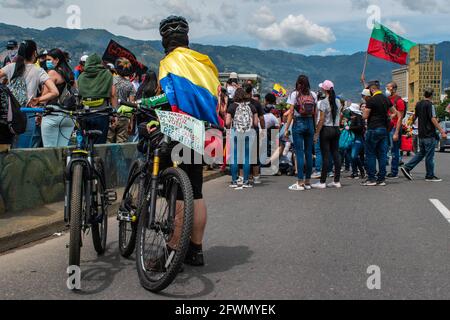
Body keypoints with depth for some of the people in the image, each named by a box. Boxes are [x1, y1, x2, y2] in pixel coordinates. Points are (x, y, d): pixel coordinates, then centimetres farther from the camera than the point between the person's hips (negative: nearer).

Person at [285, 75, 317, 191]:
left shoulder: (294, 94, -4)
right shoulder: (313, 95, 7)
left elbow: (291, 112, -8)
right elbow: (315, 113, 5)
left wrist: (287, 129, -6)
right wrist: (315, 127, 11)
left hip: (298, 123, -4)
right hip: (310, 123, 4)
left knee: (299, 153, -4)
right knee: (309, 152, 8)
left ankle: (300, 183, -5)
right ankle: (308, 182, 13)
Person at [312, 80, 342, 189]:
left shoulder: (324, 102, -12)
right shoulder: (338, 101, 8)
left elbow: (321, 120, -14)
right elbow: (339, 117, 12)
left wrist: (316, 133, -10)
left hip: (326, 129, -6)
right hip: (336, 129, 6)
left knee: (325, 156, -4)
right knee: (336, 154, 8)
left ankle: (322, 182, 0)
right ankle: (337, 181, 12)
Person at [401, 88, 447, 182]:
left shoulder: (419, 104, 10)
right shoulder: (430, 105, -14)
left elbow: (415, 116, 24)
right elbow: (433, 119, -21)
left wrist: (411, 122, 44)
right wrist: (441, 131, -22)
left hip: (421, 134, 8)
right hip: (429, 134, -8)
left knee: (421, 153, 16)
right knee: (429, 156, -1)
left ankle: (407, 168, 8)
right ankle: (430, 176, 6)